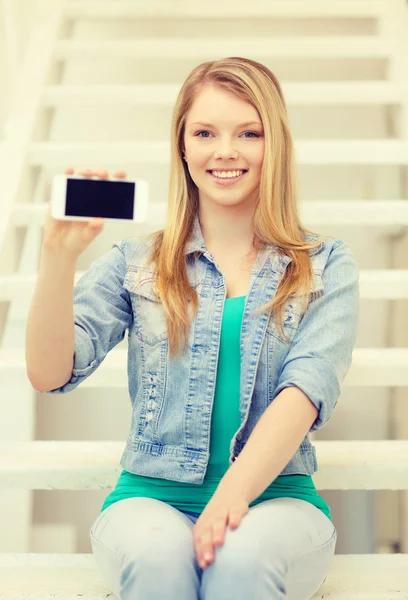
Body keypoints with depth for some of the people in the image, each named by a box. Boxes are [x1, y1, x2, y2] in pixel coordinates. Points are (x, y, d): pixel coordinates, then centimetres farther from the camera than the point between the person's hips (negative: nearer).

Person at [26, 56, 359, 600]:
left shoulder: (327, 267, 8)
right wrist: (59, 255, -17)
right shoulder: (135, 264, 10)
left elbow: (308, 386, -8)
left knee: (241, 556, -34)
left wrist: (235, 493, -24)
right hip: (151, 497, 1)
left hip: (273, 495, 0)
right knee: (157, 553, -33)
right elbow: (49, 373, -2)